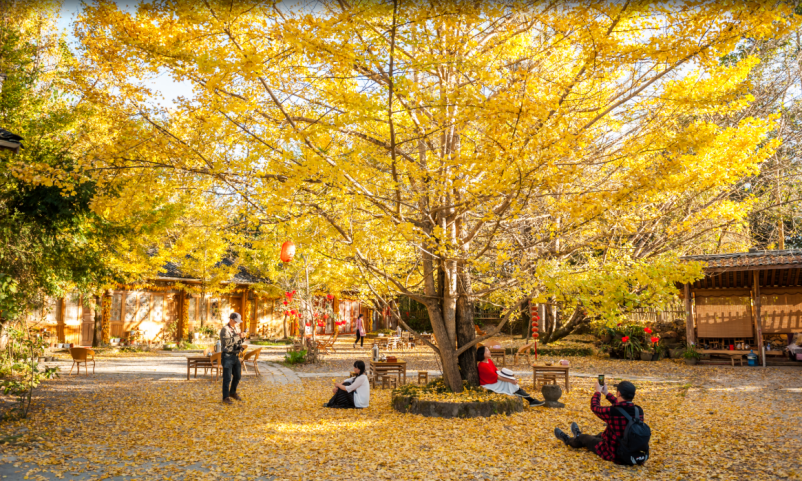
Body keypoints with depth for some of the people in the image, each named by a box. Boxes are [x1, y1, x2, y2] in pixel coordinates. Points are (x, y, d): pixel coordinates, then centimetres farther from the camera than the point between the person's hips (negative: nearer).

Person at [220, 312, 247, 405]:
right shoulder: (225, 329, -14)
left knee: (238, 375, 14)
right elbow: (227, 342, -27)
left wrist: (242, 337, -2)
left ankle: (233, 392, 32)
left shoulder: (235, 329, 13)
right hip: (227, 356, -8)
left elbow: (239, 342, 19)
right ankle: (226, 397, 7)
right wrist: (238, 336, -25)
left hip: (235, 356, 8)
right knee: (227, 377, -3)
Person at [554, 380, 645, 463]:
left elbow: (594, 407, -7)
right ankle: (579, 436, 61)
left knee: (585, 438, 22)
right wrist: (606, 393, 22)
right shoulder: (639, 411, -12)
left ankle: (568, 440, 53)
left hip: (614, 455, -6)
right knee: (602, 435, 33)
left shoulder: (612, 412, -30)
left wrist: (598, 391, 10)